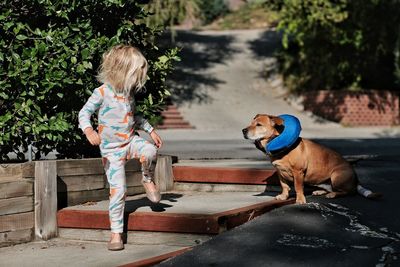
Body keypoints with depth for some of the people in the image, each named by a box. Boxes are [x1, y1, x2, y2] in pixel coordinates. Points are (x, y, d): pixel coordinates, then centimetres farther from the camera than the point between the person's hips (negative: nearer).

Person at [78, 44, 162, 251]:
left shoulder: (130, 92, 7)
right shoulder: (102, 92, -13)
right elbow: (84, 112, -12)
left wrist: (150, 130, 19)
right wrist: (88, 130, -31)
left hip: (131, 141, 4)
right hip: (112, 148, -4)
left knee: (150, 151, -30)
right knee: (117, 190, -8)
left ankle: (147, 179, 3)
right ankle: (116, 233, 4)